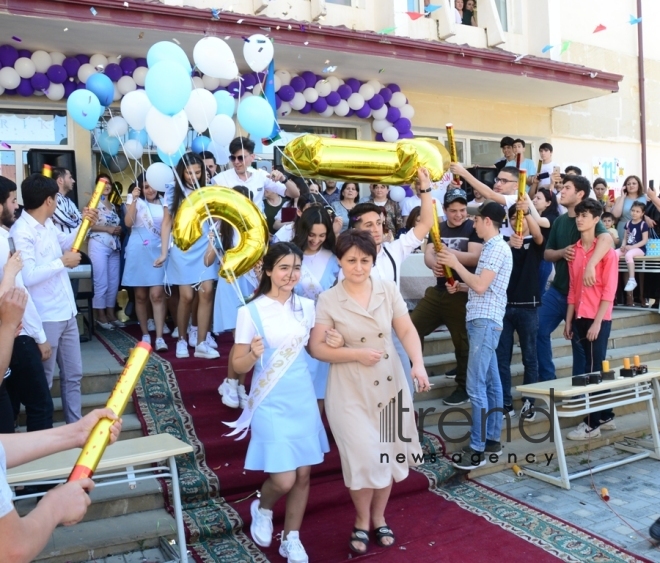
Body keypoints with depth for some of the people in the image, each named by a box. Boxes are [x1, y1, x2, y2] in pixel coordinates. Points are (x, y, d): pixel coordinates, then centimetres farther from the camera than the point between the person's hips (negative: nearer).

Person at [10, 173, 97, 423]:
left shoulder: (48, 223, 8)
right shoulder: (21, 232, -19)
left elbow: (64, 243, 28)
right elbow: (27, 276, -29)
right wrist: (62, 262, -19)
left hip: (66, 313, 9)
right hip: (45, 318, -9)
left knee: (73, 374, 17)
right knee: (42, 382, 7)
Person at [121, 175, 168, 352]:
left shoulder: (164, 203, 12)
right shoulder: (137, 202, 8)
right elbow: (129, 222, -8)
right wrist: (134, 200, -14)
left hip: (158, 250, 0)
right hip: (138, 251, 1)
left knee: (157, 294, -11)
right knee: (141, 295, 6)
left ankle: (159, 337, -13)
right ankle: (145, 334, 17)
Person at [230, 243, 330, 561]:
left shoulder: (306, 306, 1)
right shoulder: (251, 311, -12)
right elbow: (238, 365, -7)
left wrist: (334, 344, -5)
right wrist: (253, 354, -29)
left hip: (303, 398, 5)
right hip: (271, 402, -4)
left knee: (303, 474, 11)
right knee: (283, 480, -5)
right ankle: (261, 510, 30)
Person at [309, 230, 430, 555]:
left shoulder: (388, 290, -2)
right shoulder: (328, 300, -9)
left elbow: (407, 331, -2)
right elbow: (316, 348, -11)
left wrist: (418, 364, -18)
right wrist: (356, 354, -20)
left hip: (389, 383, 3)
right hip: (350, 389, -3)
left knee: (387, 453, 13)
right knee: (363, 457, -3)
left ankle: (379, 518, 37)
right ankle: (362, 521, 26)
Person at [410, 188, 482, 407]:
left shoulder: (473, 229, -5)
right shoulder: (438, 229, 10)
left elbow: (475, 258, -17)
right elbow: (428, 255, -1)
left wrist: (447, 252, -22)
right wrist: (434, 264, -23)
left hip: (462, 293, -5)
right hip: (437, 291, 6)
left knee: (462, 341, 4)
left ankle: (463, 388, 19)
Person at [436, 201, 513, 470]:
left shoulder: (498, 247, -13)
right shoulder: (492, 247, 18)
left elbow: (481, 286, -20)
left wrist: (455, 264, -13)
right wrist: (460, 286, 9)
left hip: (485, 322, -11)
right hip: (482, 320, 11)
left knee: (476, 386, -10)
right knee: (490, 382, 13)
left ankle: (477, 449, -5)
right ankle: (492, 440, 21)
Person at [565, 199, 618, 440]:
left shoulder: (606, 250, -8)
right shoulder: (574, 250, 9)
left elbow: (609, 290, -12)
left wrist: (597, 322, -16)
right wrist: (569, 320, 8)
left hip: (599, 318, -6)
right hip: (580, 317, 6)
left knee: (593, 369, -3)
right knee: (596, 367, 13)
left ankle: (593, 423, 6)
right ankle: (606, 416, 25)